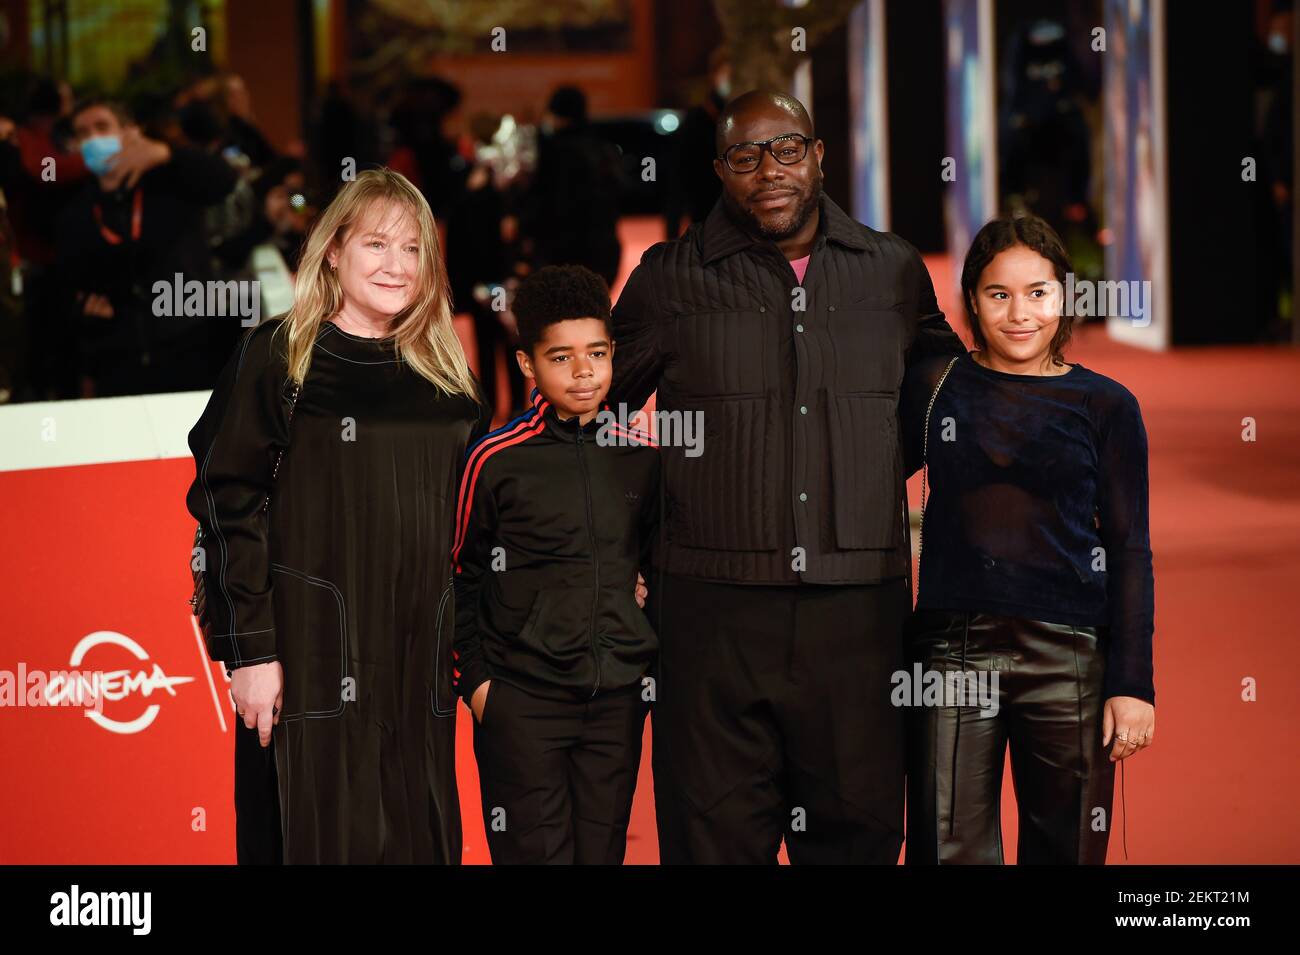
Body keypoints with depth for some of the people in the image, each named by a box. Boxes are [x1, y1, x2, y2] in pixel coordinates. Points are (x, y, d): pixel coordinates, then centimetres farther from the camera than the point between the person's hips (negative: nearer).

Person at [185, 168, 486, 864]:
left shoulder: (445, 374, 13)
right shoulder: (279, 357, -2)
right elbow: (228, 506, -7)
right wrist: (248, 650, -13)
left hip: (419, 663, 5)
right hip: (315, 663, -5)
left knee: (421, 843, 6)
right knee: (324, 840, -3)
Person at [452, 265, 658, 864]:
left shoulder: (641, 460, 6)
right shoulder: (496, 460, -4)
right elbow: (462, 578, 3)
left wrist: (654, 657, 11)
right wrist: (474, 678, -1)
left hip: (619, 698, 3)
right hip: (521, 701, -3)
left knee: (603, 849, 6)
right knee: (536, 852, -2)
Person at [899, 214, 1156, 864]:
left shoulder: (1104, 406, 5)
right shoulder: (933, 388, 7)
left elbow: (1129, 551, 5)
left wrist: (1133, 683, -2)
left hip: (1068, 660, -1)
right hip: (952, 654, 1)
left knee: (1064, 847, 5)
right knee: (950, 848, 1)